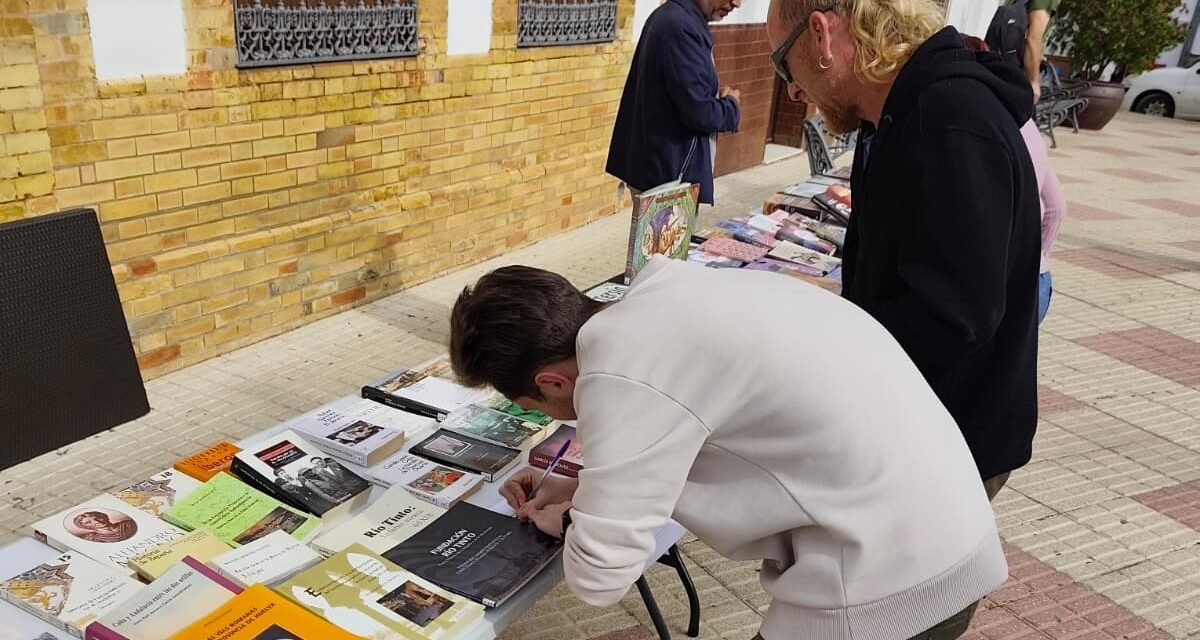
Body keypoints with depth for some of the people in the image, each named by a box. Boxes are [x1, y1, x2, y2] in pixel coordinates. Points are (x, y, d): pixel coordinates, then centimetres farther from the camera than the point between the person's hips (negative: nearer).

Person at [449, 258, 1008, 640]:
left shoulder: (620, 373, -21)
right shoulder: (660, 299, 5)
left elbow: (599, 576, -15)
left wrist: (569, 523, 5)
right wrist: (585, 491, 16)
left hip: (889, 576, -8)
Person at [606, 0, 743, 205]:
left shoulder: (670, 17, 11)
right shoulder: (681, 28, -22)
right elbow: (699, 113, -24)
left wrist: (715, 98, 4)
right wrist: (731, 105, -4)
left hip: (658, 166, 10)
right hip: (668, 173, -10)